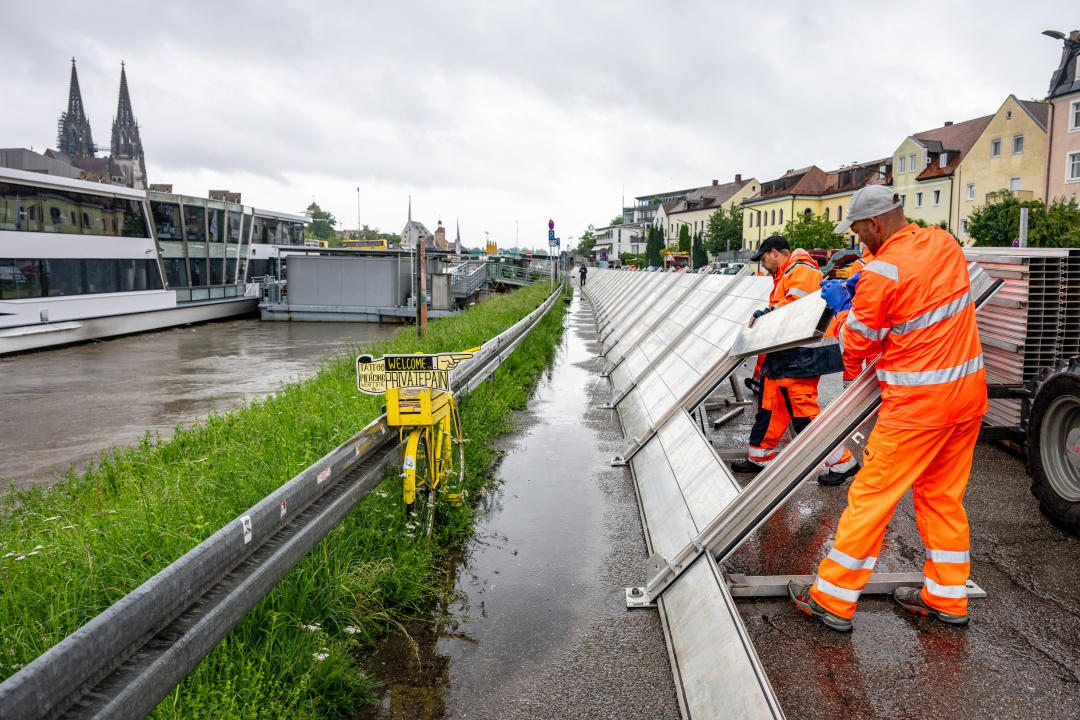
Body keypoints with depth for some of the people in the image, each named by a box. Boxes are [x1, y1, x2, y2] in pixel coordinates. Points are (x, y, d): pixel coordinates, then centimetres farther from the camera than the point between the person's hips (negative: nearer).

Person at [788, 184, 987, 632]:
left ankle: (832, 601, 9)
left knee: (871, 497, 0)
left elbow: (857, 348, -7)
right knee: (942, 495, 19)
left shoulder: (880, 273, -18)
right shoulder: (944, 244, 5)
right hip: (968, 393, 8)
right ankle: (947, 599, 30)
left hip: (918, 404, -8)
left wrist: (842, 307, 10)